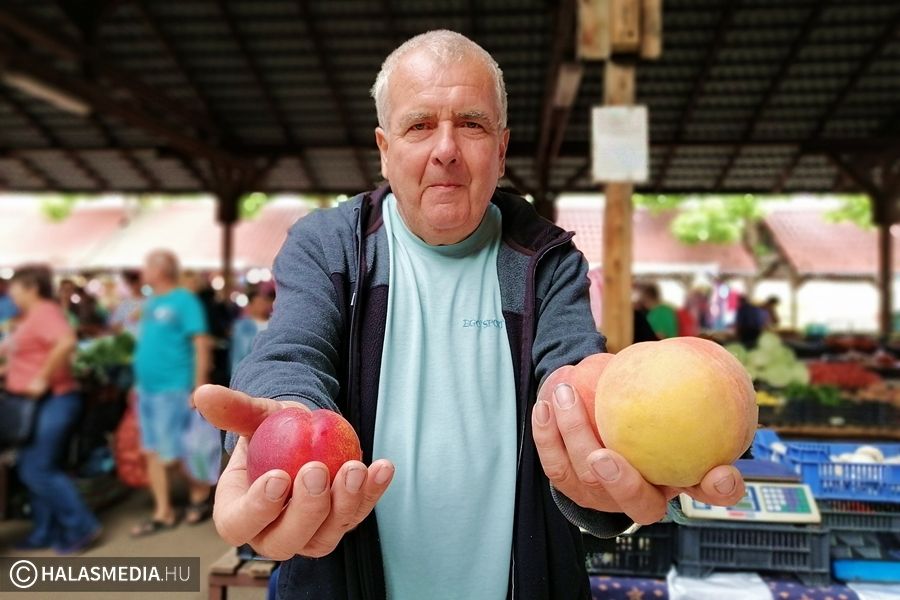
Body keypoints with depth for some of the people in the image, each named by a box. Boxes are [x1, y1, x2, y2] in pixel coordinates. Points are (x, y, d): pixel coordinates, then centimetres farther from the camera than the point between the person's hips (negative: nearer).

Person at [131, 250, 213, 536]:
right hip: (147, 389, 8)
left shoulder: (184, 301, -10)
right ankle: (163, 512, 19)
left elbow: (201, 345, -15)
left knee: (173, 454, -3)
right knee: (153, 453, 10)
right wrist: (138, 382, 16)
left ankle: (200, 496, 20)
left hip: (173, 389, -8)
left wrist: (199, 389, -19)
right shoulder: (151, 303, 14)